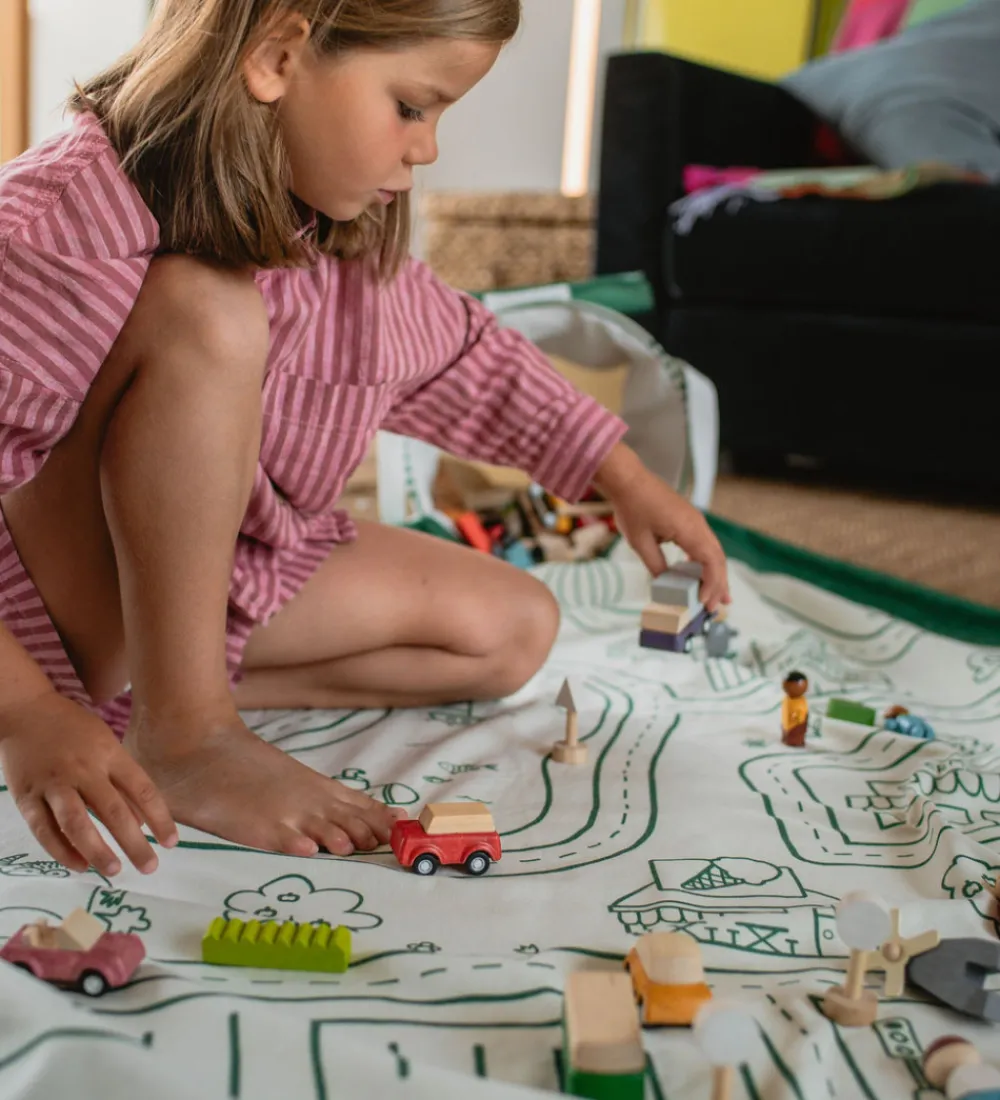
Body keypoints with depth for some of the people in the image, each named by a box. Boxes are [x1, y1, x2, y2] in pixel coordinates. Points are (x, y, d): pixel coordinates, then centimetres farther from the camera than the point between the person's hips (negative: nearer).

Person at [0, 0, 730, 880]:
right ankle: (181, 734, -20)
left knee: (512, 629, 3)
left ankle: (149, 682, -2)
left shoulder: (346, 234, -6)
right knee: (206, 314, -32)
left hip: (225, 574, 8)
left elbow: (464, 360, 11)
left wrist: (625, 477, 15)